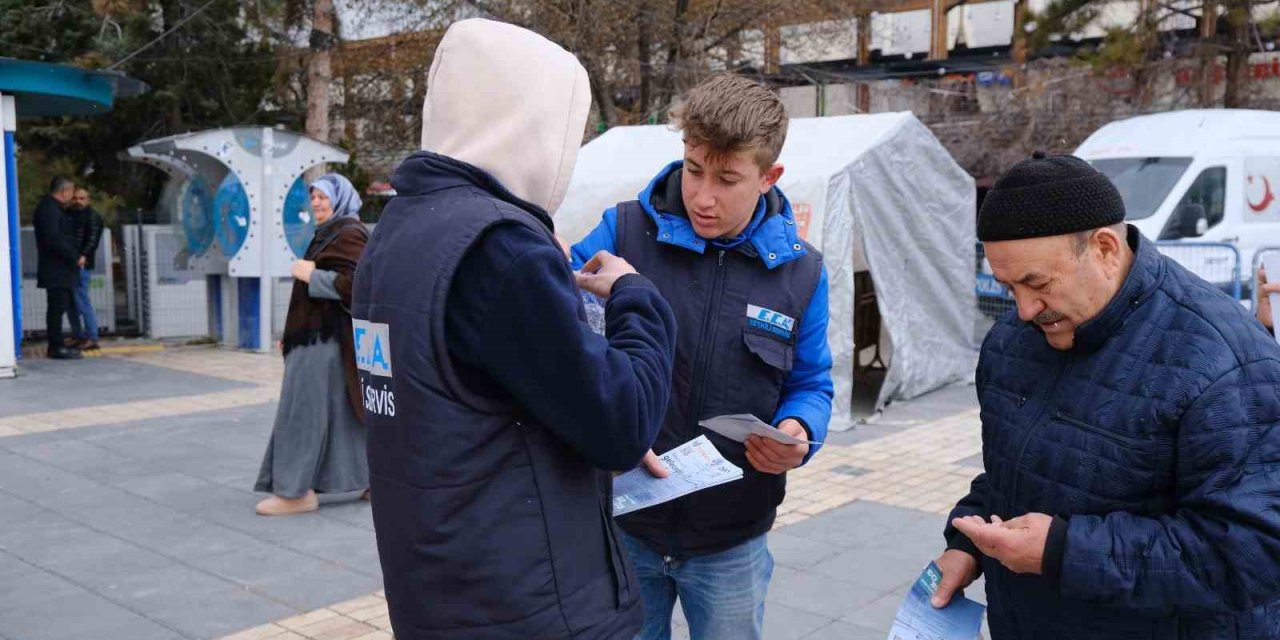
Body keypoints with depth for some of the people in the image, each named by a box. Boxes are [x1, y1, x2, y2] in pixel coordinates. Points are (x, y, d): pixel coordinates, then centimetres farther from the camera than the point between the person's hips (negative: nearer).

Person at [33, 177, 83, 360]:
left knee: (58, 307, 12)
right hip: (56, 270, -10)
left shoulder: (53, 208, 19)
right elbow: (53, 239, -23)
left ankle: (56, 345, 17)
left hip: (60, 269, 10)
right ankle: (57, 347, -5)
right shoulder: (48, 209, -14)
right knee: (57, 307, -8)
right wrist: (75, 257, -19)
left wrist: (76, 256, 13)